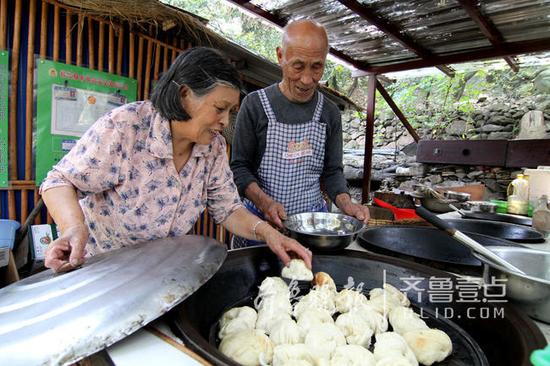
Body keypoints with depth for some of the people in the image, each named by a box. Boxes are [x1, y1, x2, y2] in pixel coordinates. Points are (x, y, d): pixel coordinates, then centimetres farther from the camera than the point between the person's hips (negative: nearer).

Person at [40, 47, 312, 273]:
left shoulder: (214, 147, -10)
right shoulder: (123, 127, -25)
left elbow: (227, 209, -5)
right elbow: (62, 182, -17)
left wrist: (267, 231, -23)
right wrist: (75, 227, -37)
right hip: (97, 265, -3)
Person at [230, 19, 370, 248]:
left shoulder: (329, 112, 2)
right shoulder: (256, 104, -7)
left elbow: (332, 171, 6)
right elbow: (239, 167, -6)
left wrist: (345, 202, -13)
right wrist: (265, 202, -23)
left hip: (313, 222, 3)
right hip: (259, 220, -2)